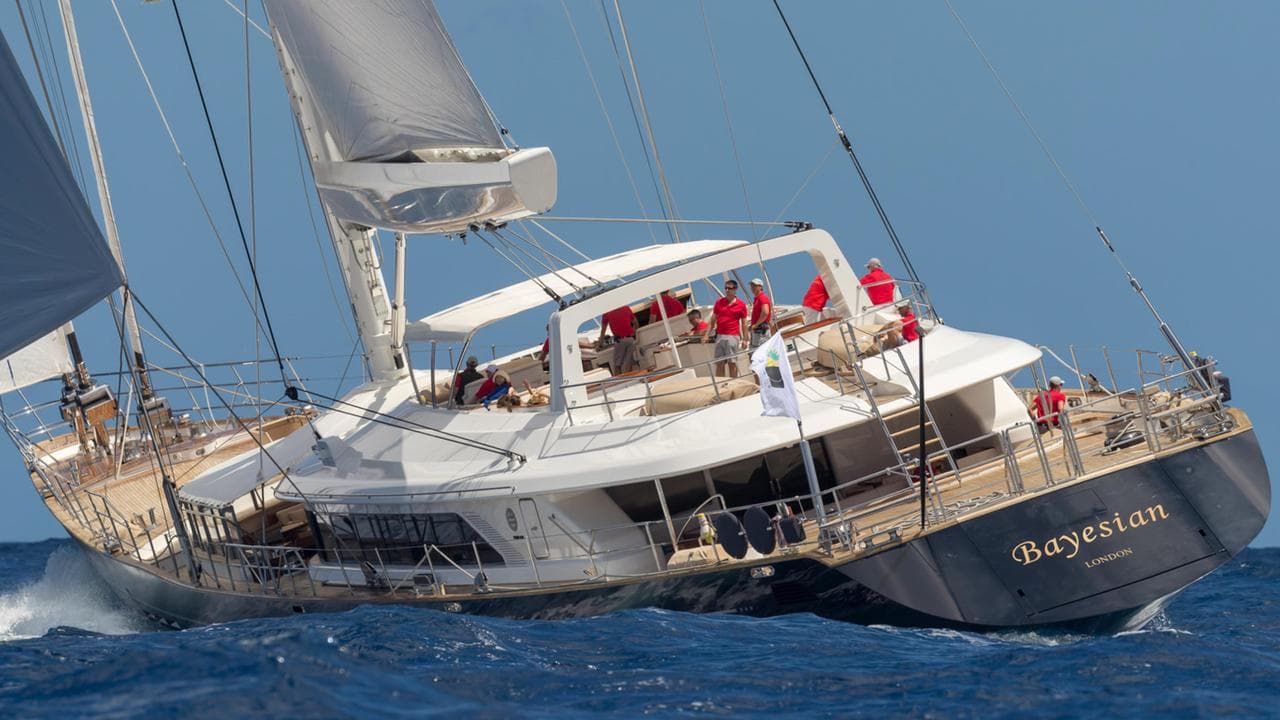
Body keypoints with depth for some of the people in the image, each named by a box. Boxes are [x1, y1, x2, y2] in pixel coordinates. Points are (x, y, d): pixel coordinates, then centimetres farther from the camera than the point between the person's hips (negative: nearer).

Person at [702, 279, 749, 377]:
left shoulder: (741, 305, 0)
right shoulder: (719, 302, 9)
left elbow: (744, 324, 3)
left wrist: (744, 339, 0)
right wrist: (706, 334, 7)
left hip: (733, 337, -4)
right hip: (720, 336, 4)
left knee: (732, 363, -2)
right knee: (719, 363, 5)